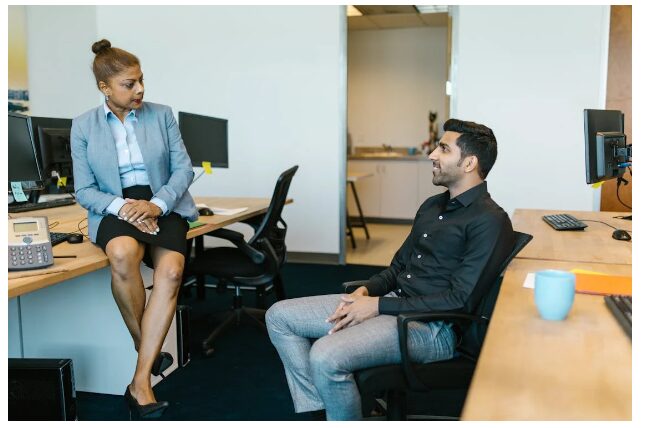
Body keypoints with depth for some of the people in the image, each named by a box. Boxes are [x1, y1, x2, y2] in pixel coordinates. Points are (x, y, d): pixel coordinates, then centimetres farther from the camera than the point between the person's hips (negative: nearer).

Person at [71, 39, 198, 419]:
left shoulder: (162, 115, 7)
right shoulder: (84, 126, 7)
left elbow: (184, 168, 2)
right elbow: (85, 191, 5)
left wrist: (157, 204, -16)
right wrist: (121, 207, -16)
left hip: (164, 206, 1)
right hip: (116, 209, 0)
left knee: (171, 271, -30)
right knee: (123, 253, -37)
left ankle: (141, 380, -23)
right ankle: (147, 350, -14)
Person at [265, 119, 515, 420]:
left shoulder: (489, 221, -12)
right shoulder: (432, 205, 15)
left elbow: (460, 301, -18)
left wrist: (379, 306, -17)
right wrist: (366, 291, -1)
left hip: (433, 327, -9)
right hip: (393, 302, 9)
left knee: (326, 356, -32)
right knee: (279, 316, 2)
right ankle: (317, 408, 3)